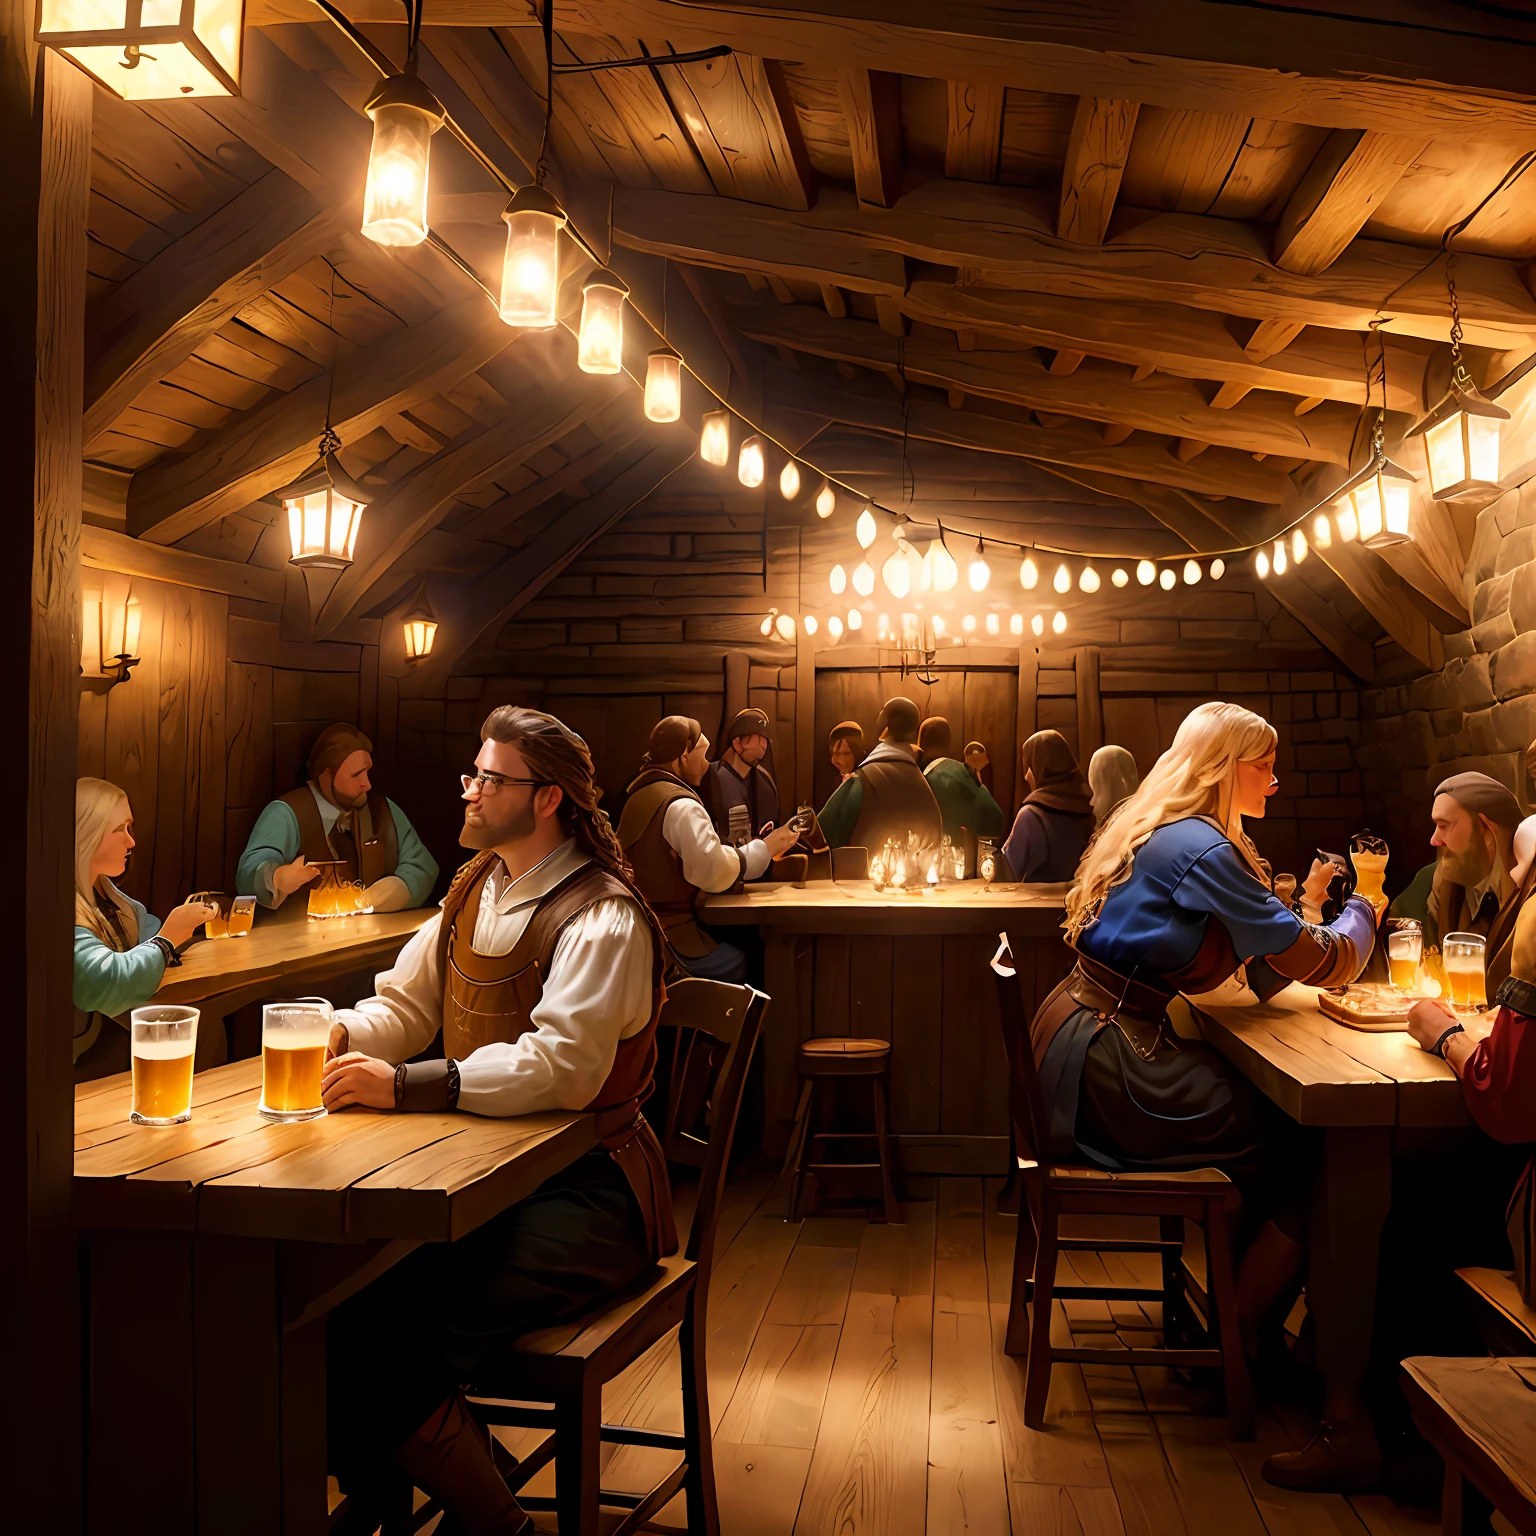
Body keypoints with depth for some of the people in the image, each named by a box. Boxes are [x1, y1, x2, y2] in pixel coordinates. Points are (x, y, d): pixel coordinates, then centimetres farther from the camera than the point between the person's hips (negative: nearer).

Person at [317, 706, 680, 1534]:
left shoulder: (603, 920, -15)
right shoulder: (474, 890, 13)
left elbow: (561, 1067, -27)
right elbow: (404, 1004, 18)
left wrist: (404, 1084, -30)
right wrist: (340, 1035, -5)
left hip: (584, 1193, -8)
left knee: (390, 1322, -24)